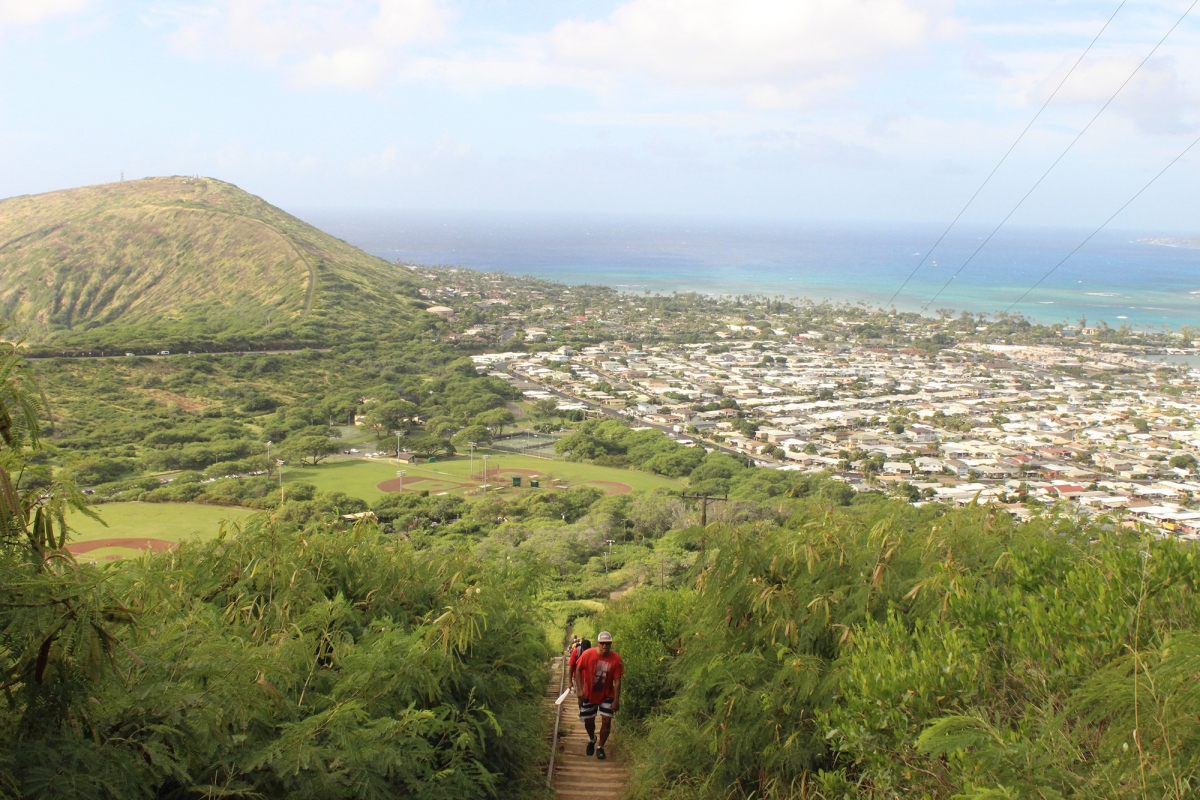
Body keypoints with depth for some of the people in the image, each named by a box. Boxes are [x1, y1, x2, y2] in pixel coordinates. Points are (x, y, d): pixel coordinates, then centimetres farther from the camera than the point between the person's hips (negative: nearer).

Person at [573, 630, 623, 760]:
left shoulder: (616, 659, -18)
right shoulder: (588, 654, -19)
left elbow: (617, 680, -13)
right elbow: (578, 670, -6)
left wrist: (616, 700, -13)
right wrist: (579, 689, -11)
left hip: (607, 695, 0)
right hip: (589, 694, 1)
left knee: (606, 720, -6)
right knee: (588, 721, 10)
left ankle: (600, 747, 14)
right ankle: (591, 740, 42)